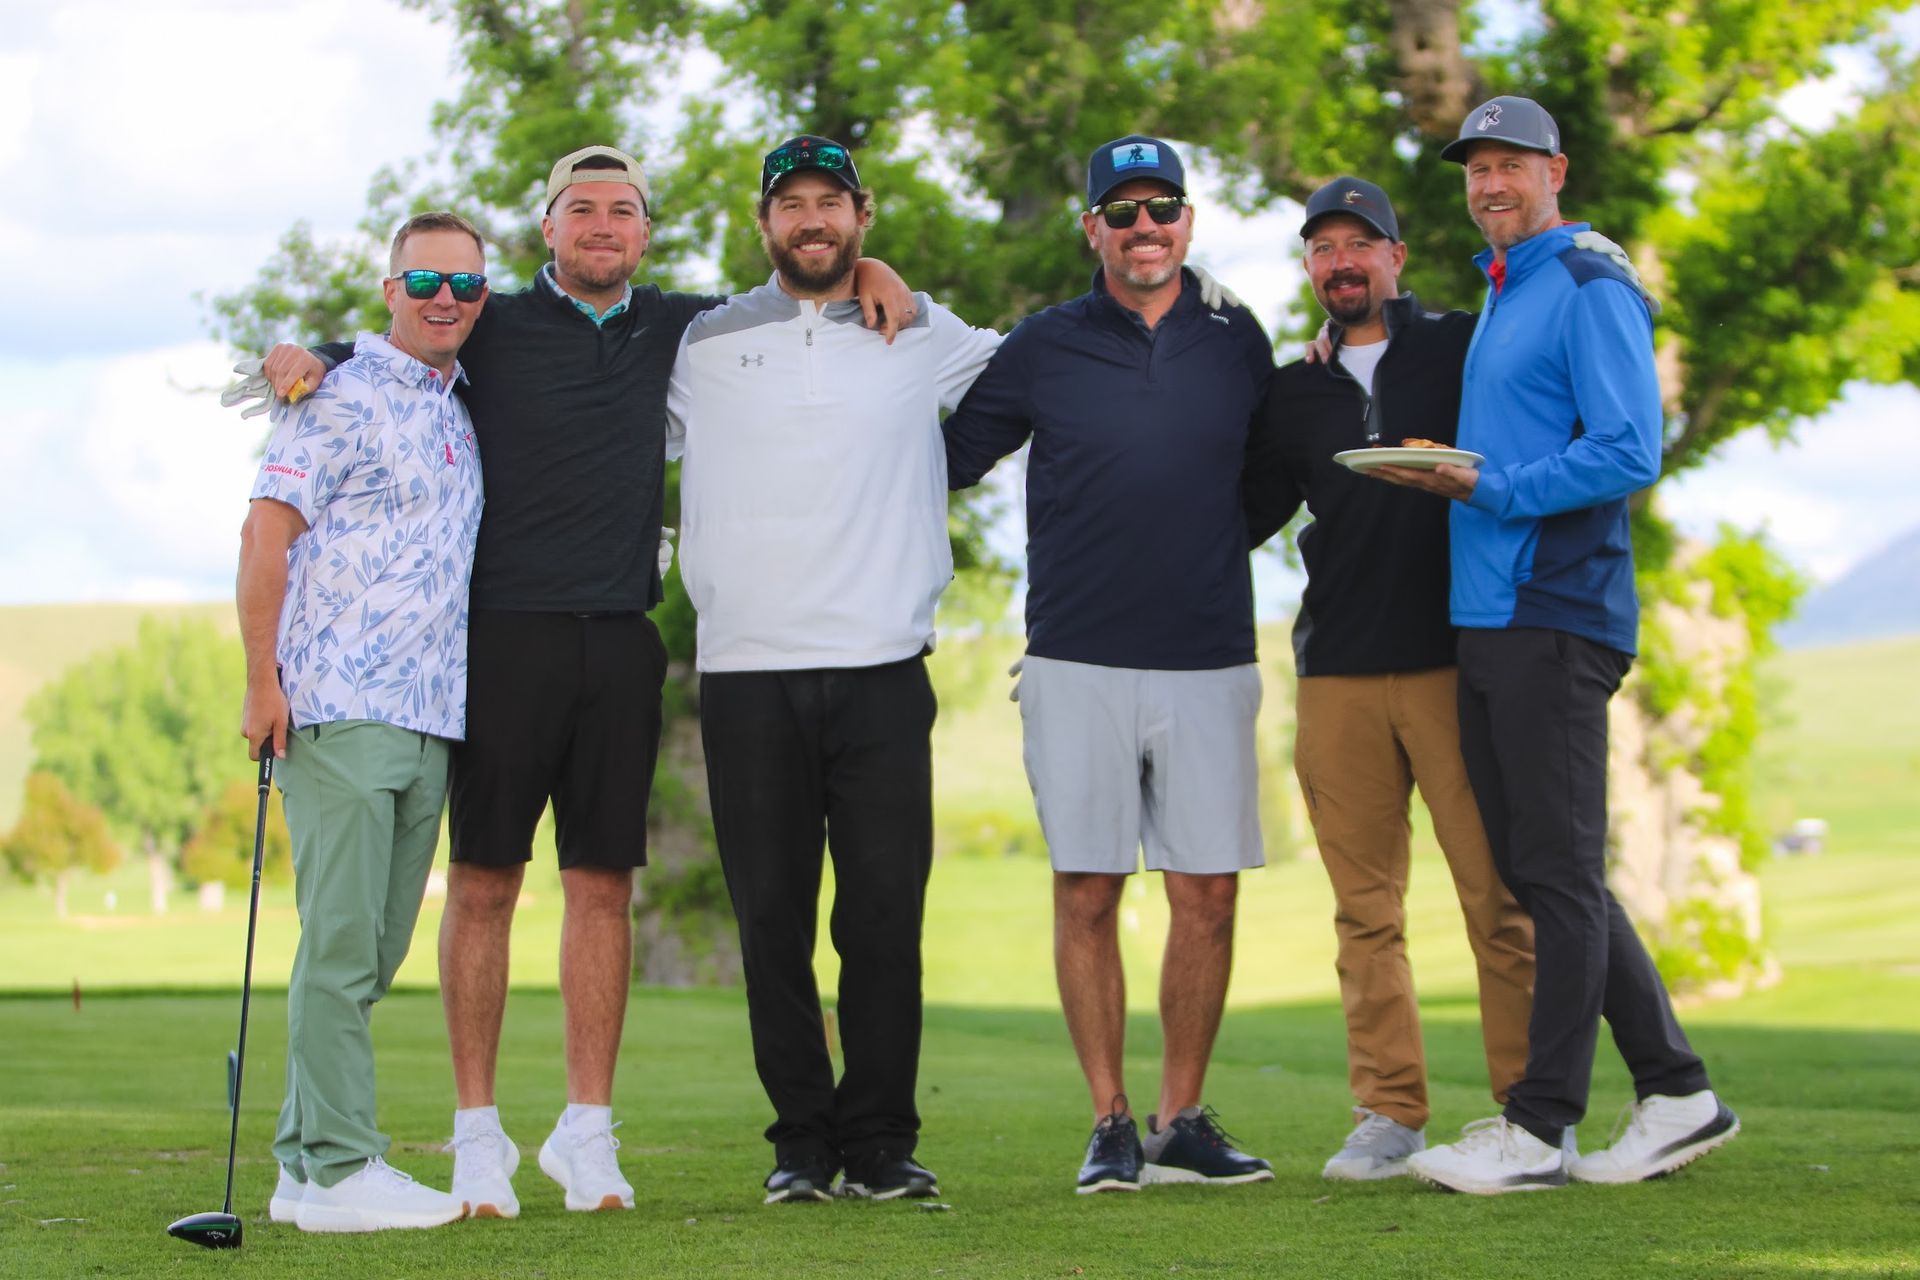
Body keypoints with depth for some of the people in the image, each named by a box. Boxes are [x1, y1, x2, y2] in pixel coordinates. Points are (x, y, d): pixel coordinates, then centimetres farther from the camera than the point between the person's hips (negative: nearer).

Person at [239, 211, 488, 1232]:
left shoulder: (460, 410, 18)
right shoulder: (345, 398, -4)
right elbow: (265, 533, -9)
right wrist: (261, 682, -15)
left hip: (430, 720, 8)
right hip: (339, 712, -8)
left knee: (372, 954, 10)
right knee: (341, 943, -8)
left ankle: (304, 1165, 16)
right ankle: (340, 1170, -6)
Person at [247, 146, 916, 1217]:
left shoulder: (678, 330, 13)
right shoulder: (494, 328, 4)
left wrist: (868, 271, 10)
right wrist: (303, 358, -10)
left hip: (620, 642, 3)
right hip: (506, 633, -3)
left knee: (603, 883, 4)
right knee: (485, 881, -2)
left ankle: (588, 1128, 10)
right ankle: (478, 1132, 5)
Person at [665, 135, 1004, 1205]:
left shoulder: (925, 336, 14)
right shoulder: (705, 344, 13)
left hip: (883, 672, 0)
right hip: (748, 671, 0)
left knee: (887, 914, -4)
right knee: (773, 918, 0)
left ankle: (881, 1141, 4)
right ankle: (802, 1143, 7)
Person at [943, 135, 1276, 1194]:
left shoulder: (1237, 343, 9)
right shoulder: (1044, 347, 4)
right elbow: (945, 460, 10)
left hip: (1209, 661, 1)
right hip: (1077, 661, -1)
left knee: (1207, 896, 0)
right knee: (1086, 894, -1)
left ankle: (1182, 1121, 9)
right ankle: (1110, 1124, 7)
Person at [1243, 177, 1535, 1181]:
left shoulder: (1464, 350, 8)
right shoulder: (1293, 394, 17)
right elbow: (1241, 518, 22)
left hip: (1457, 662, -3)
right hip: (1337, 677, 3)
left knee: (1497, 892, -6)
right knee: (1366, 908, 3)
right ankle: (1389, 1110, 9)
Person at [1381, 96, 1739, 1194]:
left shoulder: (1591, 291, -7)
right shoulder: (1500, 299, 21)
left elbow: (1629, 452, -17)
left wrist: (1490, 489, -20)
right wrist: (1445, 475, 10)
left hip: (1558, 618, -10)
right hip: (1487, 614, 10)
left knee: (1558, 871, -6)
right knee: (1534, 870, 10)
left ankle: (1541, 1128, -3)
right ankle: (1678, 1094, 16)